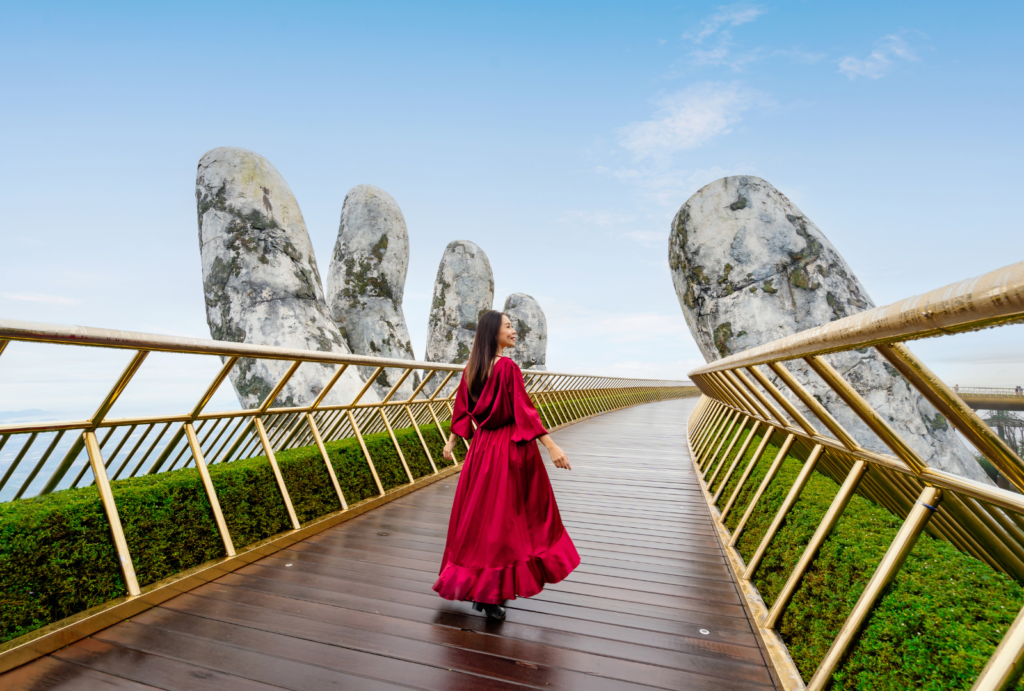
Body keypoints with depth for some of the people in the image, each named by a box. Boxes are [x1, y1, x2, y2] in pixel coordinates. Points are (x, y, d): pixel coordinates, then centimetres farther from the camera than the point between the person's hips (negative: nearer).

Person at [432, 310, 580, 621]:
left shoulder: (470, 368, 5)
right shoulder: (507, 367, -16)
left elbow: (461, 410, 12)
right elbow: (525, 410, -20)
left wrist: (451, 442, 23)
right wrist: (552, 446, -19)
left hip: (482, 447, 7)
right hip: (512, 449, -6)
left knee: (480, 515, 15)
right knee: (507, 517, 5)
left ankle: (473, 584, 27)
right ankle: (492, 594, 13)